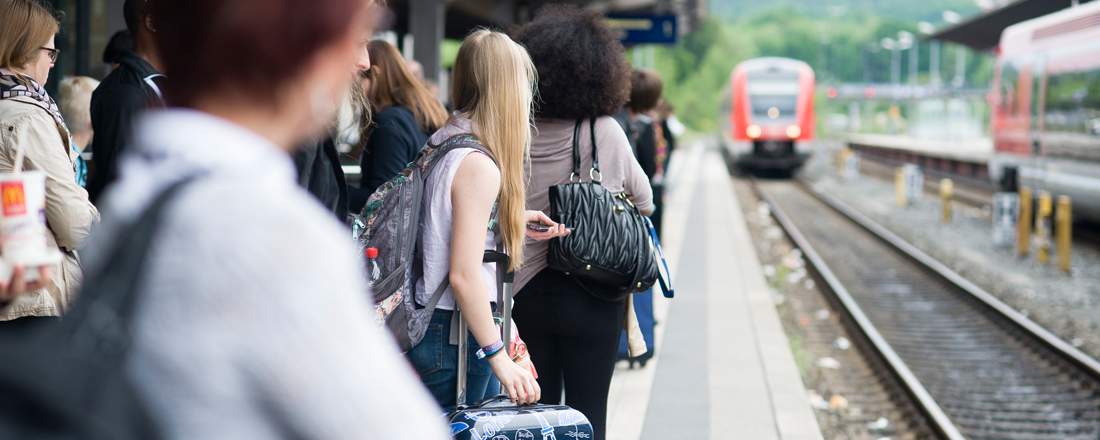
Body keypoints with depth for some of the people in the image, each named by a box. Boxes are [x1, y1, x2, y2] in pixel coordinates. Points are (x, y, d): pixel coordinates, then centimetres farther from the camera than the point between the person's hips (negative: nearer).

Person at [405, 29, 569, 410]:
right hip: (454, 336, -9)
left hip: (423, 322, 9)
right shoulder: (479, 166, -19)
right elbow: (464, 275, -22)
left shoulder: (439, 143, 8)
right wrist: (498, 358, -21)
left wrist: (516, 223, 23)